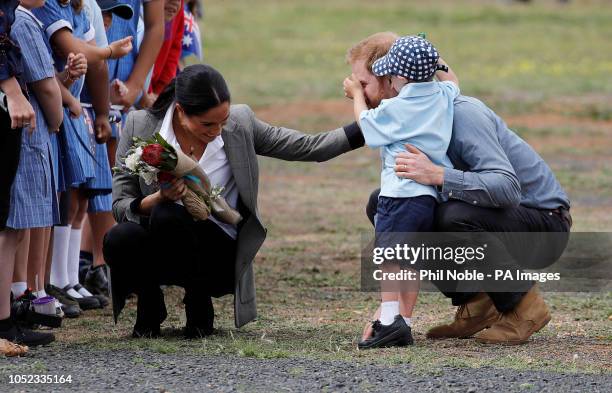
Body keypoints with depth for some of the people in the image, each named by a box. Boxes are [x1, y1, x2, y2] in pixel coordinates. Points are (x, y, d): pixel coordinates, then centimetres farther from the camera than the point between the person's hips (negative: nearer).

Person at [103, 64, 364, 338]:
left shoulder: (239, 124, -4)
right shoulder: (140, 126, -7)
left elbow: (307, 148, 3)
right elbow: (120, 205, -6)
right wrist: (158, 199, -27)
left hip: (219, 254, -1)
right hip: (158, 252, 2)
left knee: (167, 217, -32)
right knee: (118, 241, -32)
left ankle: (198, 306, -7)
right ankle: (150, 303, 2)